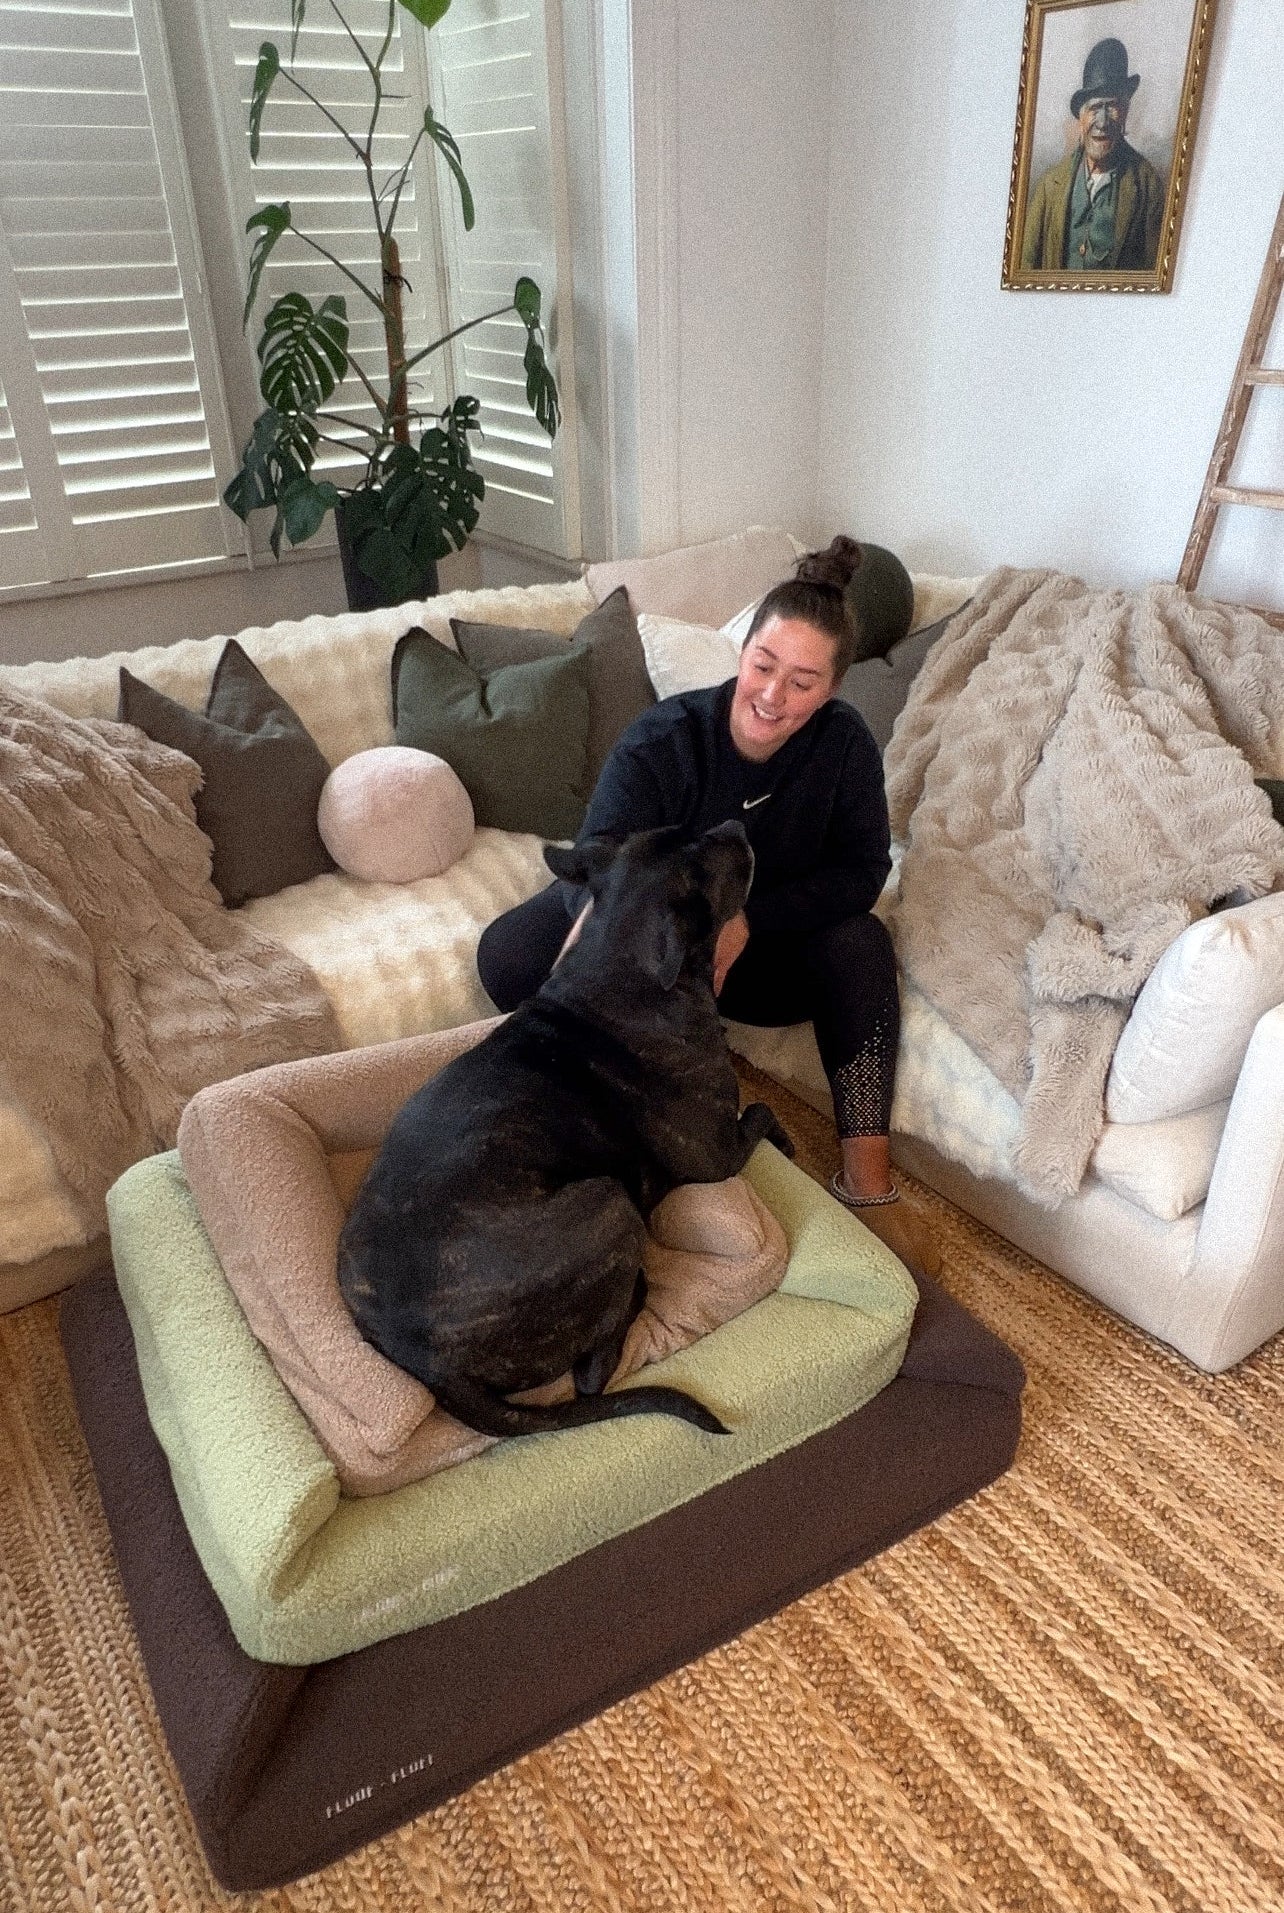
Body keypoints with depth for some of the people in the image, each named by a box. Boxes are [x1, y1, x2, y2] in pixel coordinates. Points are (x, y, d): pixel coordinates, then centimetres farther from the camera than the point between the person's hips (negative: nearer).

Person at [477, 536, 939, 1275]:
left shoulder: (844, 742, -18)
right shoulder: (659, 741, -25)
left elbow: (863, 869, -17)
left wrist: (747, 921, -31)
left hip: (766, 950, 2)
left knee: (861, 943, -28)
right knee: (508, 956, -27)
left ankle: (867, 1184, -22)